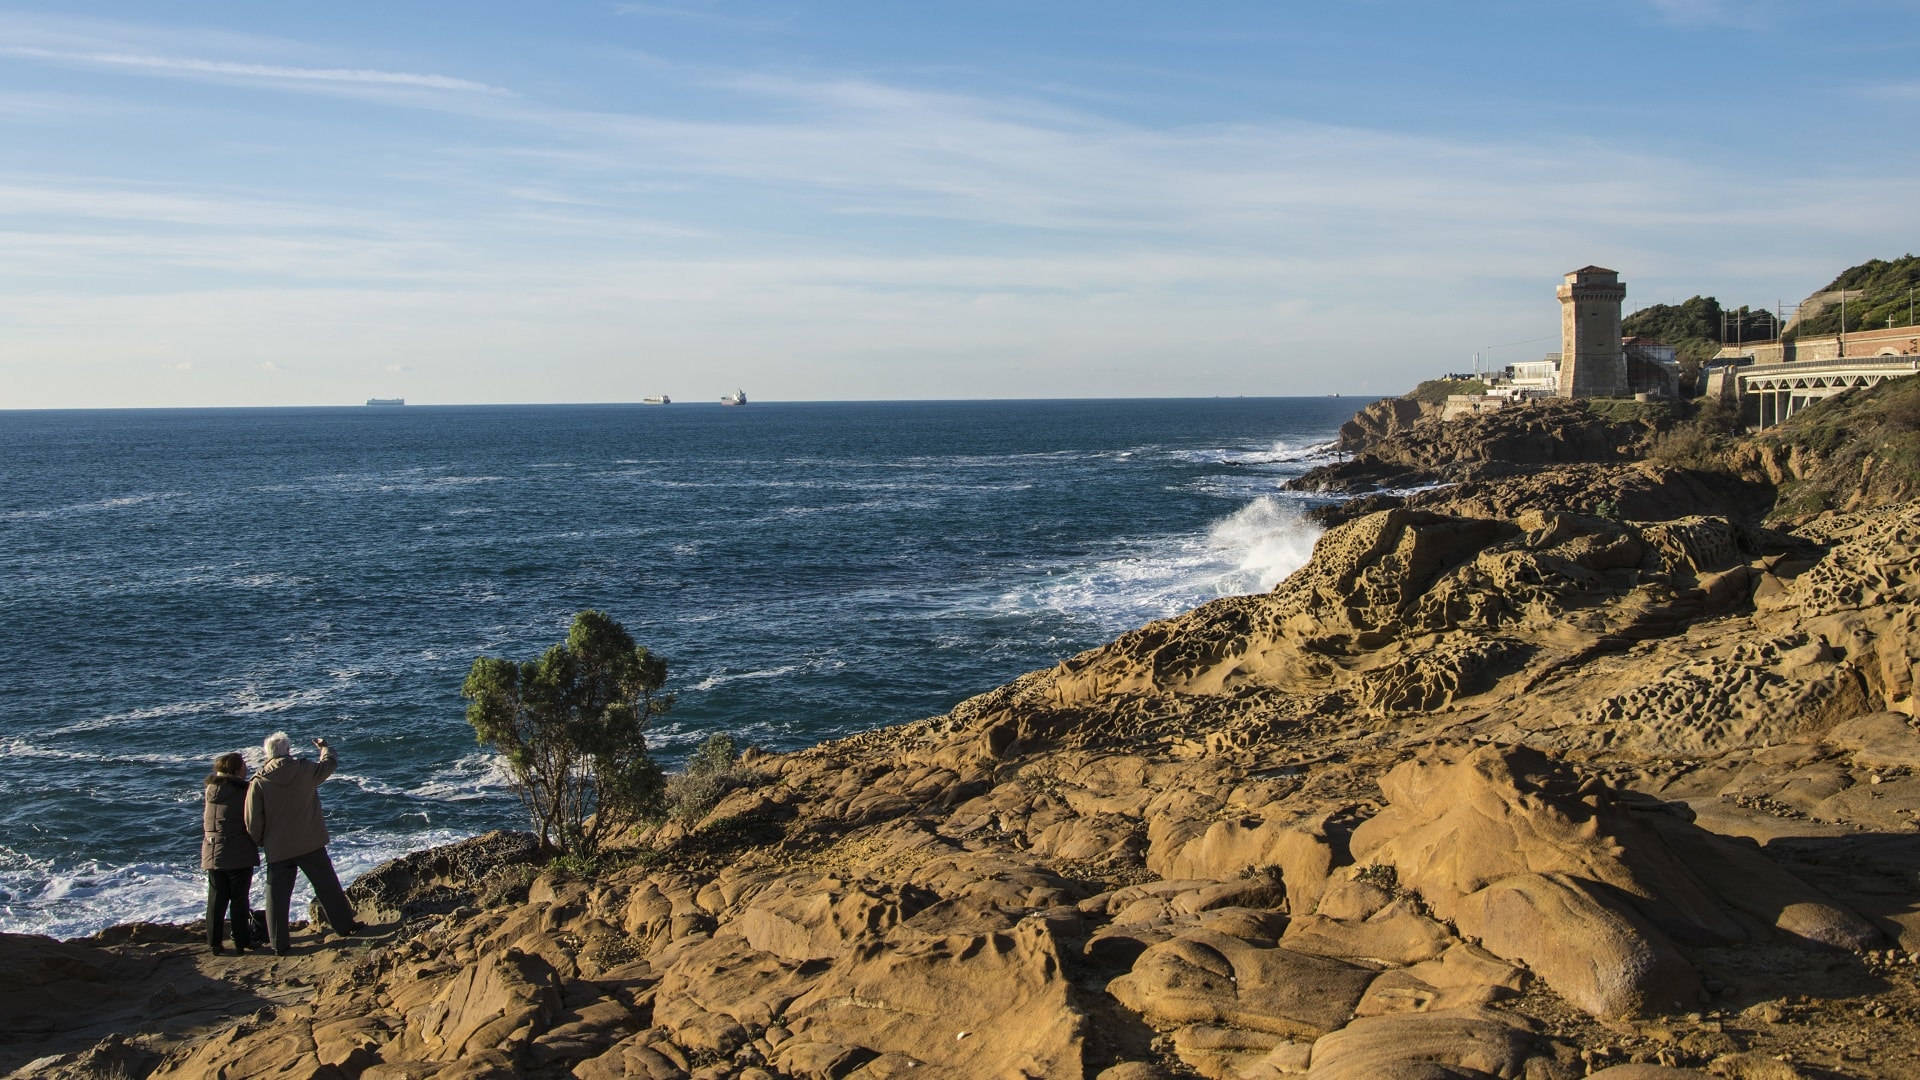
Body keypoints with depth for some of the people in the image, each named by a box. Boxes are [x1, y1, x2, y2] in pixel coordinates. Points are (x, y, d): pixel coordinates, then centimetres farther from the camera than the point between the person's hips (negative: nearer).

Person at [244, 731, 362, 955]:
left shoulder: (259, 782, -9)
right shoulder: (305, 770, -7)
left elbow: (253, 821, -7)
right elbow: (329, 763, 13)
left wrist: (259, 842, 12)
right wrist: (324, 747, 34)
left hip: (277, 850, 0)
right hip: (310, 844, 1)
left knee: (277, 896, 7)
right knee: (328, 888, 13)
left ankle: (279, 945, 8)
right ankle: (345, 926, 20)